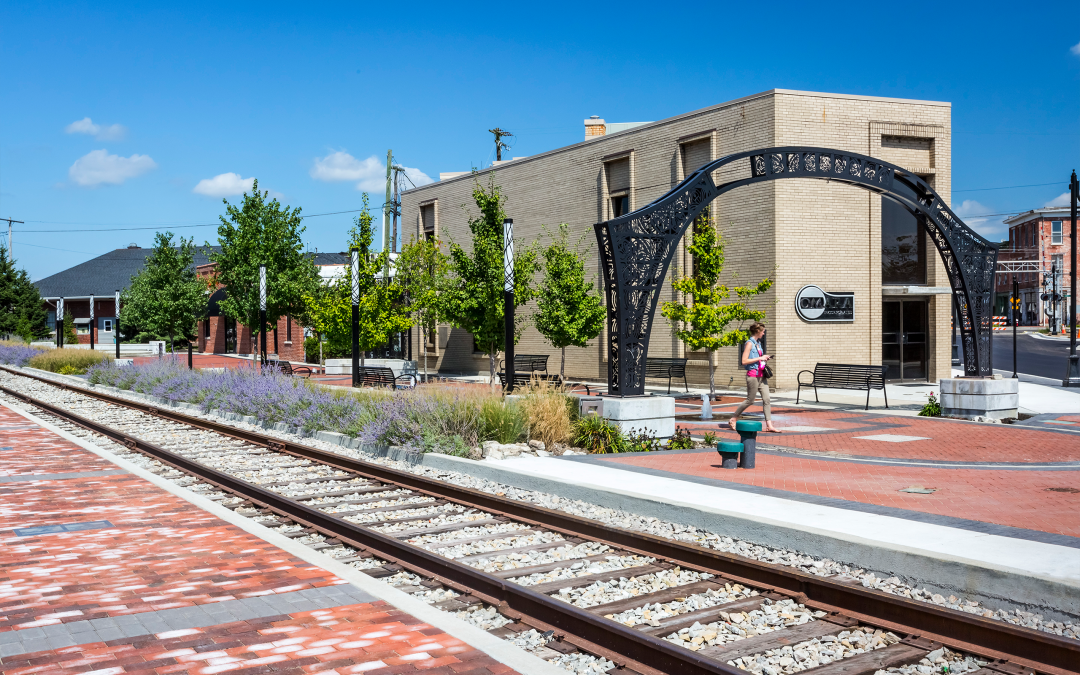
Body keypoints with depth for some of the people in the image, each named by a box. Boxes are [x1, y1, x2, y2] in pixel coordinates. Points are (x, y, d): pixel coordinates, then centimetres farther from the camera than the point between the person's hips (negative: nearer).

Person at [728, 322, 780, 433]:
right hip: (753, 375, -8)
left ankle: (769, 425, 0)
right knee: (750, 400, -2)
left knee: (766, 399, 1)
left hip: (761, 375, 8)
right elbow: (744, 361, -18)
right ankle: (732, 419, 12)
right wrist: (759, 358, -16)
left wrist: (764, 359, 11)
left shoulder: (758, 343, 16)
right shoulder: (749, 343, -11)